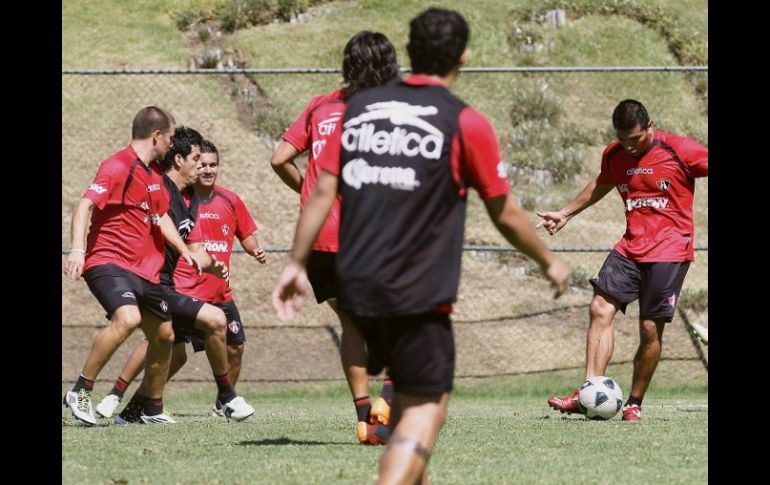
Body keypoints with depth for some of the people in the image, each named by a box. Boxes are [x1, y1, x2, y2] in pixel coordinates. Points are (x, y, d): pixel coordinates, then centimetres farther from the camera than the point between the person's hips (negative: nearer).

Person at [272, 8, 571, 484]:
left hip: (357, 285, 6)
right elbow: (506, 215, 2)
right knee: (426, 408, -2)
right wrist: (550, 262, 17)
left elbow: (323, 191, 4)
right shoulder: (466, 124, -6)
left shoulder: (360, 107, 7)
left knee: (407, 397, 23)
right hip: (420, 295, -6)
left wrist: (297, 262, 10)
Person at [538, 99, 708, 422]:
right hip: (631, 247, 5)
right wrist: (566, 213, 34)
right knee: (600, 308, -12)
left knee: (650, 328, -7)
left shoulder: (679, 151, -10)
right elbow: (601, 185, 27)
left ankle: (634, 403, 7)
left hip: (670, 250, -5)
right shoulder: (614, 156, 7)